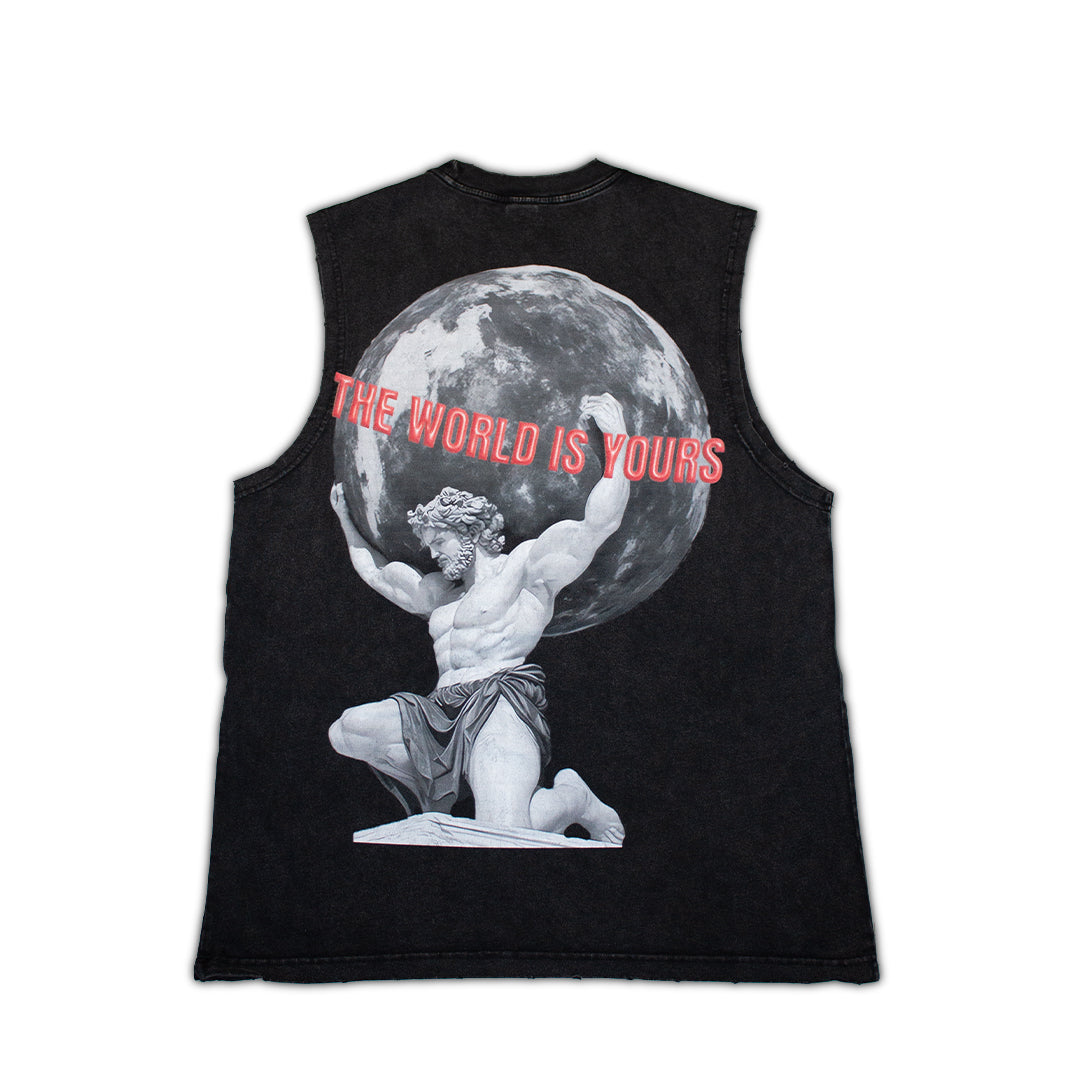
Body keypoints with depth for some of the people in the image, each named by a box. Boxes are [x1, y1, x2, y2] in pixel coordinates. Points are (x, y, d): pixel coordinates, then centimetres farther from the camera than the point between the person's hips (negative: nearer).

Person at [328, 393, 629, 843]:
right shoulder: (441, 591, 30)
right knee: (344, 731, -9)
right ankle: (433, 784, 8)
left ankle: (574, 800, 2)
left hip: (498, 701, -8)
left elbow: (599, 523, -5)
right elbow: (377, 572, 42)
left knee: (505, 836, -30)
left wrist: (619, 441, -11)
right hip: (443, 710, 8)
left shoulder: (525, 564, 8)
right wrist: (347, 521, 45)